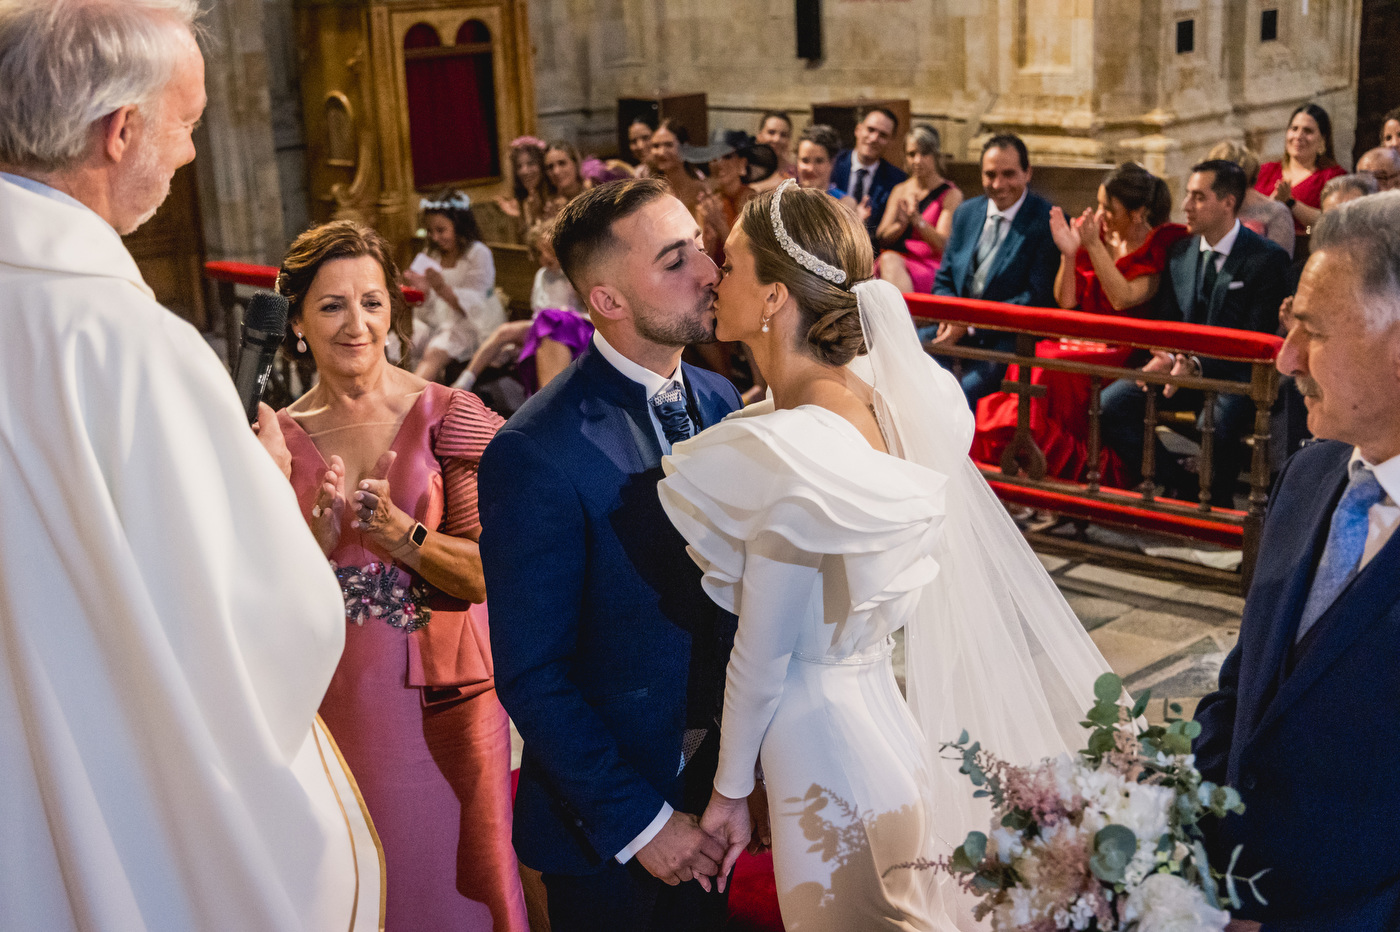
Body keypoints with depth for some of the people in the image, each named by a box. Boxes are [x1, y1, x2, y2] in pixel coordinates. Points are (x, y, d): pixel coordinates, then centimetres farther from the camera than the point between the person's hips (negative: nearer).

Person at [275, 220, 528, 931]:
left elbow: (485, 575, -9)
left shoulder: (447, 418, -5)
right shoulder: (278, 439, 1)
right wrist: (321, 536, -17)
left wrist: (394, 530, -22)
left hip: (442, 695, -2)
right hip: (328, 703, 2)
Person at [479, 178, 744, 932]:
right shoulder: (537, 455, -23)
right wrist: (637, 823, -16)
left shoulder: (720, 403, -2)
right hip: (607, 815, -6)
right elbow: (530, 676, -19)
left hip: (714, 781, 6)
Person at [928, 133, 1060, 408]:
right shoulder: (966, 213, 14)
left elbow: (1037, 299, -11)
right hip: (955, 332, 6)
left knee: (960, 391, -32)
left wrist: (970, 325, -17)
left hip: (1007, 342, -6)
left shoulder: (1049, 223, -6)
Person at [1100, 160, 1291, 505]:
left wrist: (1198, 366, -24)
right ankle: (1181, 487, -6)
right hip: (1183, 365, 6)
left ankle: (1218, 509, -7)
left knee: (1218, 421, -37)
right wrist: (1165, 357, -10)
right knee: (1110, 403, -16)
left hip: (1235, 373, -6)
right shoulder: (1180, 252, 12)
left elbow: (1257, 339, -11)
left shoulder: (1267, 258, -6)